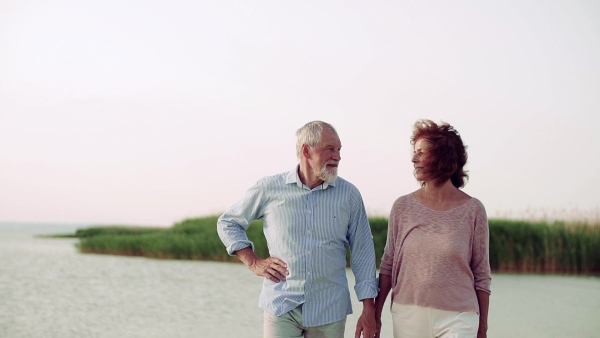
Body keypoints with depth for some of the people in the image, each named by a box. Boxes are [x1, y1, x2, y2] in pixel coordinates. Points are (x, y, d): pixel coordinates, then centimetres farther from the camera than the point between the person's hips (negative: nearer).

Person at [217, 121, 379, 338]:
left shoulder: (349, 194, 3)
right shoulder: (269, 189, 0)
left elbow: (362, 253, 4)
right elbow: (227, 223, 13)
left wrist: (369, 310, -1)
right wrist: (253, 263, 2)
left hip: (330, 311, 1)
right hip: (281, 307, -1)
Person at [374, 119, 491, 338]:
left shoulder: (472, 210, -2)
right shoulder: (402, 207, 3)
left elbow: (482, 275, 2)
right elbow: (388, 265, 8)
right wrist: (375, 314, 5)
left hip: (456, 319, -2)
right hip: (407, 316, 2)